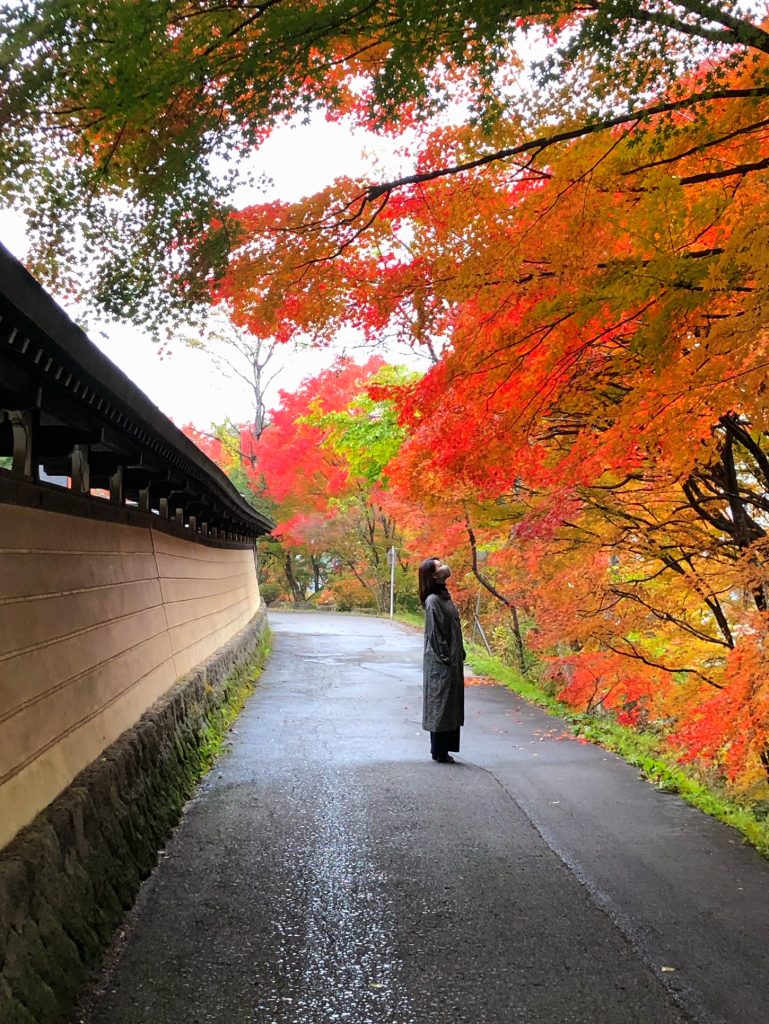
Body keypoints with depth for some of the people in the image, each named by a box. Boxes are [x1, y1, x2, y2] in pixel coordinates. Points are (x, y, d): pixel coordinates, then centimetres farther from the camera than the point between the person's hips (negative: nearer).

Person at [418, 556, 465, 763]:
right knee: (440, 704, -2)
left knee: (451, 705, 12)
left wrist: (459, 654, 12)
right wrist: (445, 657, -17)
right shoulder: (433, 601, -15)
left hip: (452, 661, 9)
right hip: (441, 663, -9)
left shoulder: (444, 596, 12)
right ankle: (439, 751, 6)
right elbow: (435, 633, -17)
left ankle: (443, 749, 19)